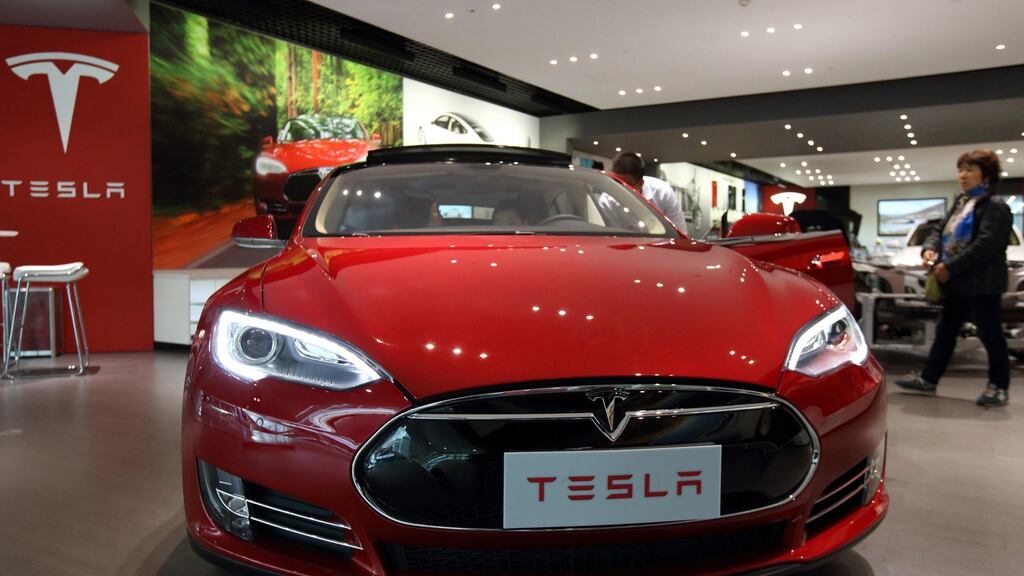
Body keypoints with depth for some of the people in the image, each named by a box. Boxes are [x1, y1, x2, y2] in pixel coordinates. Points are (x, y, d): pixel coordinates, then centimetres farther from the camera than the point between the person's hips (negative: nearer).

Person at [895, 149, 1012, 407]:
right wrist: (930, 249, -4)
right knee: (944, 332, 13)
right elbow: (940, 230, 18)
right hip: (957, 283, 9)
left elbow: (986, 245, -22)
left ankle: (999, 386, 15)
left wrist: (950, 267, -23)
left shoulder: (995, 206, -11)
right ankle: (928, 379, 21)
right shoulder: (960, 203, 16)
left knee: (990, 335, 2)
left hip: (982, 284, -9)